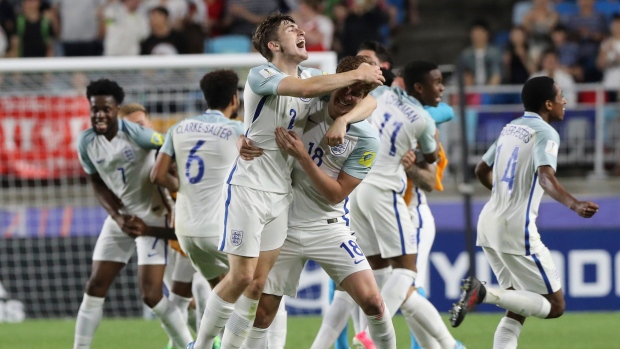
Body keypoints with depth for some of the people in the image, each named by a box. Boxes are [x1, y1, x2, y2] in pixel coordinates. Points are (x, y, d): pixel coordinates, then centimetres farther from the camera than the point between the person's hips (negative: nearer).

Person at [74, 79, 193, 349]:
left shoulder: (135, 133, -19)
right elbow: (98, 185, 2)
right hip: (121, 217, 5)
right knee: (96, 286, 3)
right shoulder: (86, 142, -5)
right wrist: (119, 218, -11)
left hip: (152, 218, -5)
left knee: (151, 295, -11)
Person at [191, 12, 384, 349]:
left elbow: (368, 101, 3)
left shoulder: (314, 76, 7)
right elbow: (306, 88, -31)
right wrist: (357, 74, -23)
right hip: (248, 186, -6)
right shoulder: (260, 76, -13)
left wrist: (343, 119, -17)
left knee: (259, 283, 4)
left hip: (282, 192, 6)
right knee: (241, 276, -8)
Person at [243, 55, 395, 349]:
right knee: (262, 310, -1)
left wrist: (303, 157, -23)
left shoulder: (366, 139, -11)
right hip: (284, 225, 2)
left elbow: (336, 194, -12)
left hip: (328, 226, -1)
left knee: (371, 300, -13)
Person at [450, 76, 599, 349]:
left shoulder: (510, 129, 14)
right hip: (516, 229, -9)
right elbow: (546, 176, -27)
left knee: (517, 310, 15)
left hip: (489, 223, 9)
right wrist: (573, 204, -42)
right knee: (554, 306, -3)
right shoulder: (545, 132, -9)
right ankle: (484, 294, -19)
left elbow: (482, 171, 26)